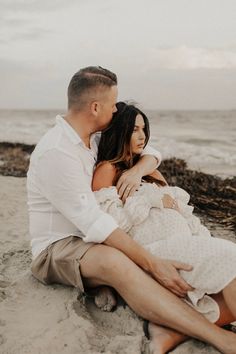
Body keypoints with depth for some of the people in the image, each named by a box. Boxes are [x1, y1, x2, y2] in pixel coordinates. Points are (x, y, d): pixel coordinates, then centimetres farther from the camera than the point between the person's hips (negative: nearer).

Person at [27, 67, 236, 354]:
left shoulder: (95, 138, 4)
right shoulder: (55, 152, -23)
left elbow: (149, 151, 9)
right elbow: (93, 222, -28)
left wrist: (137, 170, -16)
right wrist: (151, 263, -29)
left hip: (90, 240, 9)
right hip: (57, 247, -9)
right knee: (113, 261, -38)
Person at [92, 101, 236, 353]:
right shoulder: (107, 169, 4)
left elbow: (182, 212, 20)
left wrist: (205, 242, 4)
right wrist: (150, 198, -8)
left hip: (184, 245, 8)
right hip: (154, 249, -8)